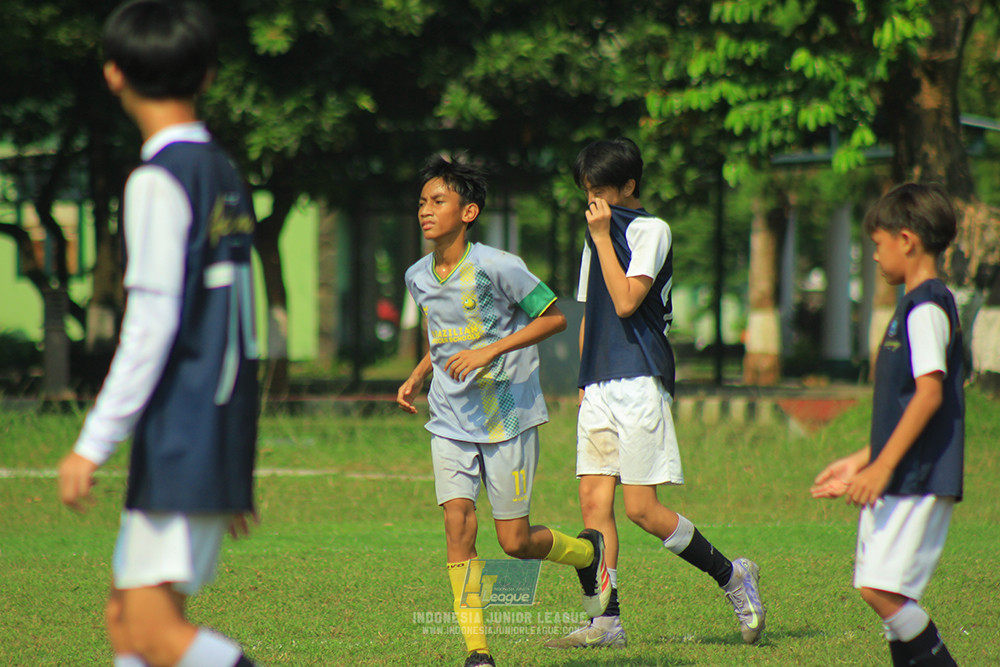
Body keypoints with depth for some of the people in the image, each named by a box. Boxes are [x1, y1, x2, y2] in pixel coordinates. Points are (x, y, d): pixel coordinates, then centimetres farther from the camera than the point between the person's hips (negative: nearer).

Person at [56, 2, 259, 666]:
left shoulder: (159, 181, -11)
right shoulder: (227, 175, 16)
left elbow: (152, 324, -18)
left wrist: (94, 442, -16)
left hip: (179, 441, -9)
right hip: (223, 436, 9)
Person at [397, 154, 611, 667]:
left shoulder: (496, 268, -16)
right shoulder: (418, 278, 4)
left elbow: (554, 318, -10)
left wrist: (490, 352, -19)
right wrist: (417, 376, 9)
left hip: (508, 414, -4)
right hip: (450, 419, 5)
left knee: (515, 542, 0)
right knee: (458, 524, -12)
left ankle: (588, 552, 33)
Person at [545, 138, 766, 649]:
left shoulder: (651, 230, -5)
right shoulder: (598, 236, 18)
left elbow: (626, 301, -17)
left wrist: (602, 236, -13)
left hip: (639, 382, -7)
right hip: (600, 386, 7)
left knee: (640, 509, -10)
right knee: (594, 500, -2)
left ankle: (733, 577, 7)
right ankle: (607, 621, -2)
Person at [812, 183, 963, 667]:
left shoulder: (927, 308, -12)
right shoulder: (914, 305, 19)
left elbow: (930, 393, -21)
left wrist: (882, 467, -23)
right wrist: (861, 461, 25)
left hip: (918, 479, -10)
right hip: (900, 481, 10)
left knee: (881, 589, -15)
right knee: (886, 594, 8)